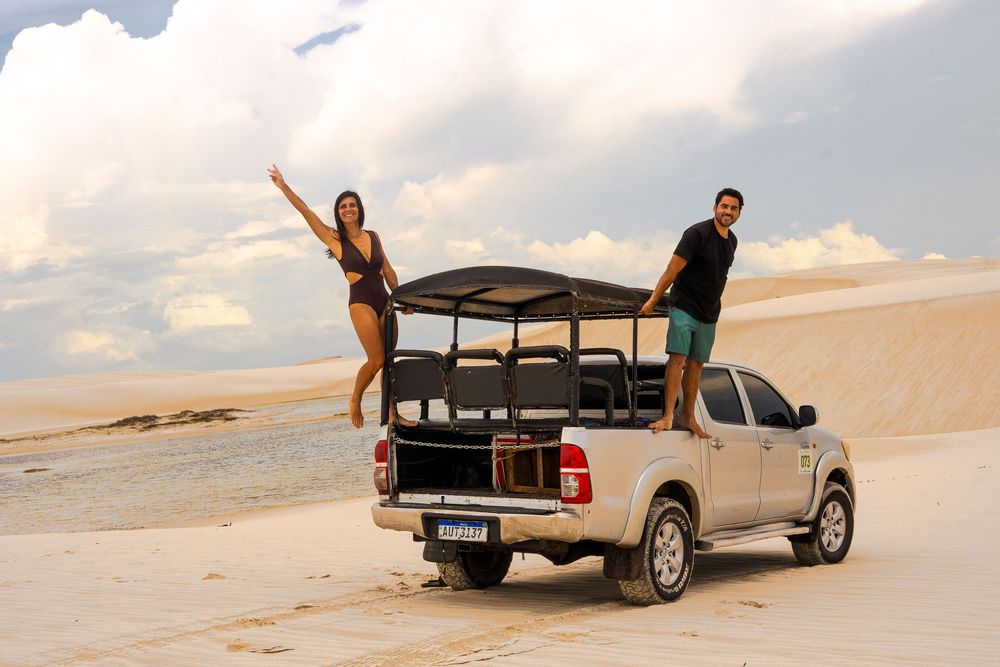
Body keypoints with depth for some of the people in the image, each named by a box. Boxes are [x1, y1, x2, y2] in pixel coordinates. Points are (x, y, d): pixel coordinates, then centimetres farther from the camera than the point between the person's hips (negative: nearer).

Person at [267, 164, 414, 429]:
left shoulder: (373, 236, 12)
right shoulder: (334, 239, 0)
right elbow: (306, 211, -6)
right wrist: (283, 187, -11)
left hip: (384, 301, 5)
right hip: (361, 303, -4)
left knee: (389, 360, 4)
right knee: (377, 360, -13)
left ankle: (392, 413, 12)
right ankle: (355, 401, 11)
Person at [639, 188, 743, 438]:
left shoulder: (731, 240, 9)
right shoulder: (697, 234, -14)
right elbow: (673, 270, -16)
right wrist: (652, 301, -17)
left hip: (709, 314, 7)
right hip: (684, 307, -7)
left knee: (696, 364, 9)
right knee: (677, 359, -15)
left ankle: (688, 417, 15)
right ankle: (668, 416, -18)